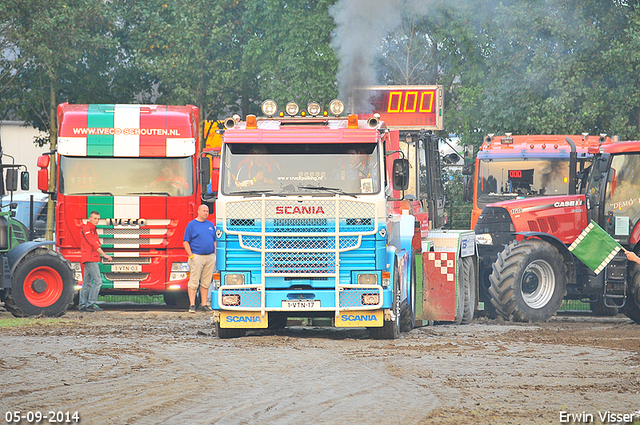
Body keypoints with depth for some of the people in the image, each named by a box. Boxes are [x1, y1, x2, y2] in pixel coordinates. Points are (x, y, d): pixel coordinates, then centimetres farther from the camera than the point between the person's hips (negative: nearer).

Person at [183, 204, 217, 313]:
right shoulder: (192, 225, 0)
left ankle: (204, 304, 12)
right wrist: (191, 255, -12)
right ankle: (192, 305, -7)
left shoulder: (210, 225, 15)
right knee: (194, 282, -7)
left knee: (206, 282, 7)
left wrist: (215, 255, 10)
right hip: (197, 257, -5)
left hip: (210, 257, 5)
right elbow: (186, 242, -2)